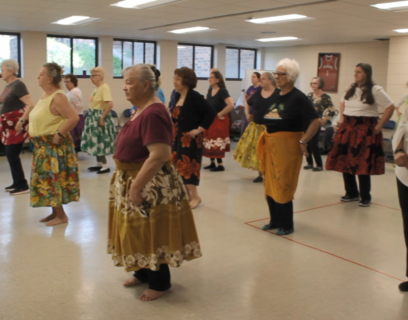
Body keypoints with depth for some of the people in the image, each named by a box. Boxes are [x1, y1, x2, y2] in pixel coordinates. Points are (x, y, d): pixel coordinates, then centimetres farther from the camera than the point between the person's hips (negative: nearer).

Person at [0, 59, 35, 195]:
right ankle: (17, 183, 22)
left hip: (16, 125, -9)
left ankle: (23, 186, 0)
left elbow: (30, 105, -23)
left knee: (12, 154, -7)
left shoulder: (18, 85, -14)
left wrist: (21, 121, -26)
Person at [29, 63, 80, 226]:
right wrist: (31, 128, 11)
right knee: (47, 179, 13)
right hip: (43, 146, 10)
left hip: (54, 146, -10)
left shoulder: (58, 96, -20)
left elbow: (74, 118, -28)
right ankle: (55, 212, 23)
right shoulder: (45, 94, 10)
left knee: (53, 179, -4)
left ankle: (61, 215, 7)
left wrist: (59, 134, -23)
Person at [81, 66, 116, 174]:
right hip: (94, 117, 9)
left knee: (99, 142, -5)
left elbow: (110, 104, -27)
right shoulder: (97, 88, 11)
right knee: (95, 142, 14)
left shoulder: (104, 87, -17)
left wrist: (102, 118, -23)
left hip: (99, 118, -9)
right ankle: (99, 164, 24)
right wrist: (90, 114, 12)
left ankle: (105, 165, 4)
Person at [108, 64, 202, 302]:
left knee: (152, 234, 3)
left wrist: (136, 187, -27)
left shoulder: (153, 114, -23)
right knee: (141, 232, 19)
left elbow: (159, 155, -31)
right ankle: (144, 273, 35)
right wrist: (132, 184, 15)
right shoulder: (143, 110, 9)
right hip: (136, 180, 10)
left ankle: (160, 283, 20)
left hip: (150, 184, -10)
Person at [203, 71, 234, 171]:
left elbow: (231, 105, -27)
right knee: (210, 142, 11)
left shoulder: (222, 91, -15)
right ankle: (212, 163, 22)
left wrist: (220, 114, -18)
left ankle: (220, 165, 0)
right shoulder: (210, 90, 7)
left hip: (219, 120, -8)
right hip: (210, 119, 8)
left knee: (217, 142, -6)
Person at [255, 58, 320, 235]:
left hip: (287, 144, -7)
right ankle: (275, 221, 27)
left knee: (283, 185, 0)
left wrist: (303, 141, -18)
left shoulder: (298, 97, -12)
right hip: (270, 144, 7)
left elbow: (316, 121, -18)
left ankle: (287, 225, 15)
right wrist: (267, 137, 11)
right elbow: (261, 118, 21)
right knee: (270, 184, 12)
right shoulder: (274, 96, 9)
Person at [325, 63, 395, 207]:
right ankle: (351, 193, 19)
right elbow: (343, 103, 28)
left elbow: (390, 107, -9)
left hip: (365, 130, -6)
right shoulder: (351, 89, 12)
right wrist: (341, 118, 12)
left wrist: (378, 127, -10)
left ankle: (365, 197, 10)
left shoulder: (375, 90, -8)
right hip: (347, 128, 6)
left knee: (363, 165, -4)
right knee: (345, 162, 4)